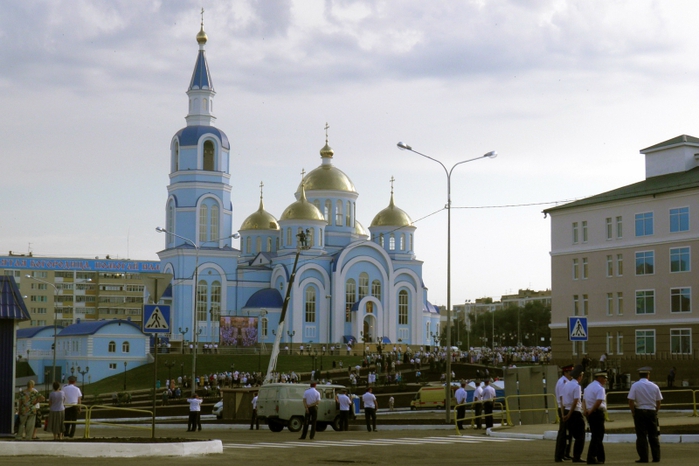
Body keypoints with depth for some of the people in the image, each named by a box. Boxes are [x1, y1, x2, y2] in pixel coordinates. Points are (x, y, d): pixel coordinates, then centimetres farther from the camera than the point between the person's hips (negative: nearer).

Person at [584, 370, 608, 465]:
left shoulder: (588, 387, 18)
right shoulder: (600, 388, -13)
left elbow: (584, 400, 15)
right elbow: (599, 402, -24)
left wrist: (585, 410, 1)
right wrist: (591, 411, -14)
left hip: (591, 414, 9)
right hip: (597, 413, -9)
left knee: (597, 436, 16)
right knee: (597, 437, -5)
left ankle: (600, 458, 22)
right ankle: (591, 458, -7)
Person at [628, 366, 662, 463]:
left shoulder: (635, 385, -5)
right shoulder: (654, 386, 4)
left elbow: (631, 401, -11)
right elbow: (658, 402, 6)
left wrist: (633, 412, -1)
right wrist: (655, 412, 15)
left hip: (640, 412, -3)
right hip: (652, 412, 3)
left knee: (641, 436, 0)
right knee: (653, 435, 10)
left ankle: (643, 458, -3)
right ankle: (656, 457, 10)